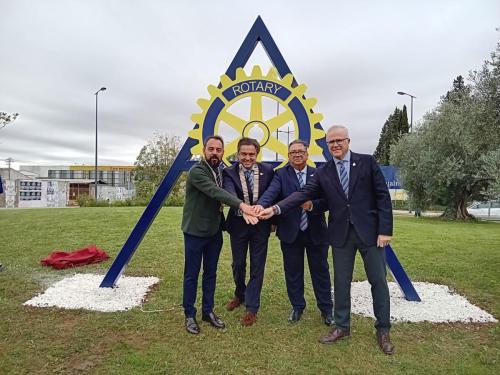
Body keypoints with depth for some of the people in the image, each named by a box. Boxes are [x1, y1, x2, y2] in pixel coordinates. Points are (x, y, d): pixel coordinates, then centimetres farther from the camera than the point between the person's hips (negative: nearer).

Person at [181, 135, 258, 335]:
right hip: (195, 231, -6)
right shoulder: (196, 171, -18)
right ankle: (189, 315, 21)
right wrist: (241, 204, -43)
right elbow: (215, 192, -33)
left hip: (215, 232, 6)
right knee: (191, 274, 6)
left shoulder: (220, 172, 6)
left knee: (211, 273, 14)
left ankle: (208, 311, 28)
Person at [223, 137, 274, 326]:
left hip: (261, 225, 0)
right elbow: (230, 194, -26)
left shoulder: (267, 171, -4)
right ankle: (240, 295, 44)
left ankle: (251, 308, 20)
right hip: (238, 224, 1)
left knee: (257, 267, 5)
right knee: (238, 264, 17)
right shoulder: (229, 172, -8)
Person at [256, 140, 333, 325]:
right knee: (293, 272, 12)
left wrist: (313, 205, -28)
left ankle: (326, 309, 30)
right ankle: (297, 307, 32)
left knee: (320, 271, 12)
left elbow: (326, 201, -7)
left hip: (316, 232, 1)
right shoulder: (281, 174, -3)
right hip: (290, 232, 0)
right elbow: (271, 192, -21)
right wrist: (261, 205, -42)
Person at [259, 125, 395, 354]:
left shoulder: (367, 162, -2)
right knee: (341, 282, 11)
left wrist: (385, 229, -10)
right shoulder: (323, 173, 5)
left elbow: (382, 196, -4)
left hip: (370, 231, -2)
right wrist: (275, 209, -18)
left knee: (378, 281, 7)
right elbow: (303, 194, -5)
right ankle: (342, 327, 28)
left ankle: (383, 330, 26)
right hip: (341, 234, 2)